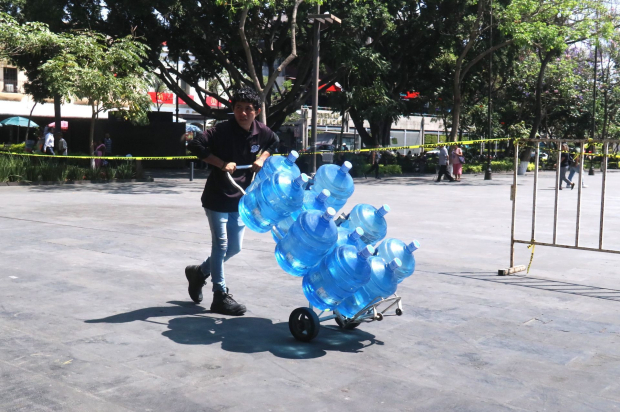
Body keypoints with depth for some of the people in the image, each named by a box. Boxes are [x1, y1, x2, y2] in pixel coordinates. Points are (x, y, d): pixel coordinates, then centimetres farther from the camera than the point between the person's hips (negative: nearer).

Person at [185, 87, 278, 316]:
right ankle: (221, 297, 9)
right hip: (217, 198, -6)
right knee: (221, 244, -3)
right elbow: (195, 145, -24)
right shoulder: (222, 130, -18)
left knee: (234, 247, 13)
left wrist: (262, 158, 2)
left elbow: (275, 142, 19)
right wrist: (221, 163, -26)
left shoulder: (261, 132, -2)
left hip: (240, 199, 6)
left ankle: (199, 272, 35)